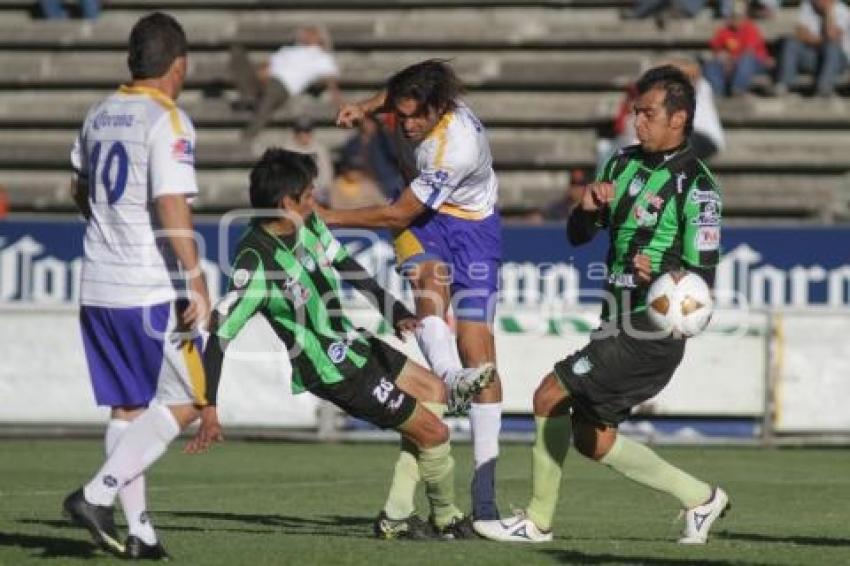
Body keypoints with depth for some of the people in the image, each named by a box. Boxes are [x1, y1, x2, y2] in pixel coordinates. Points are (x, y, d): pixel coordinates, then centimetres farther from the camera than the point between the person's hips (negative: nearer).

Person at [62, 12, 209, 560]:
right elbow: (172, 208, -21)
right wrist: (198, 283, -19)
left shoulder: (100, 115, 12)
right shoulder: (168, 122, -12)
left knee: (128, 407, 11)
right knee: (183, 403, 2)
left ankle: (138, 530, 8)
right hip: (152, 289, -7)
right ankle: (97, 494, -10)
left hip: (98, 287, 7)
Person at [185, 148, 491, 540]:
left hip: (353, 342, 10)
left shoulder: (308, 225, -6)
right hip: (337, 372, -10)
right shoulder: (257, 261, -30)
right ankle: (445, 519, 25)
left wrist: (395, 314, -1)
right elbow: (222, 331, -32)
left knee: (434, 391, 23)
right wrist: (209, 409, -36)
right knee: (434, 432, -3)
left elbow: (349, 270, 8)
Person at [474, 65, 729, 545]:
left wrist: (666, 279, -35)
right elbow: (578, 235, 15)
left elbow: (703, 276, -14)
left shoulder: (695, 186, -13)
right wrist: (588, 207, -7)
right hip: (618, 324, 9)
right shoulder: (625, 163, 9)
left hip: (649, 335, -9)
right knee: (592, 439, 11)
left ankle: (538, 522, 0)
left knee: (551, 395, -10)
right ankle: (700, 498, 22)